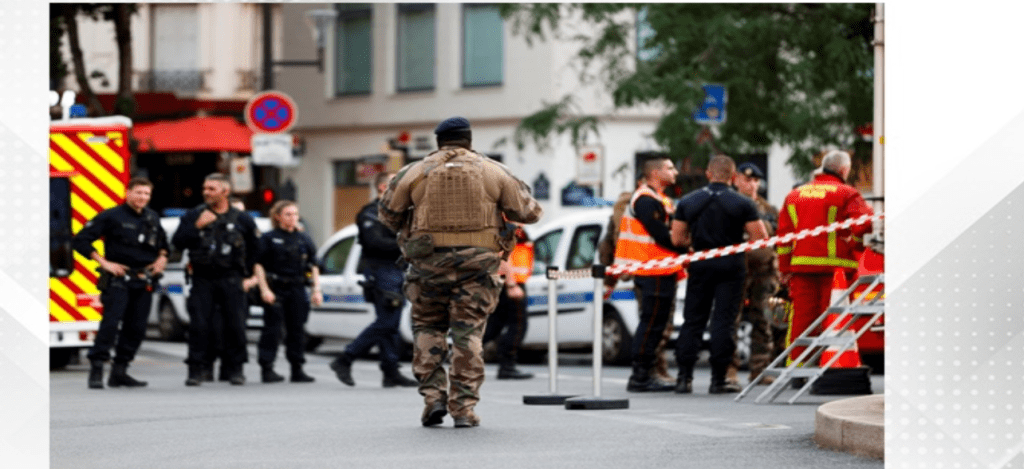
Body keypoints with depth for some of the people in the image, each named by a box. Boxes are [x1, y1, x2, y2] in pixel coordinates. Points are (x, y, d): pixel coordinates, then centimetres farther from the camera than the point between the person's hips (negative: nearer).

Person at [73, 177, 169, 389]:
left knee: (136, 328, 5)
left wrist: (162, 257, 12)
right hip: (118, 280, -6)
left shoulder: (153, 218, 13)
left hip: (144, 282, 6)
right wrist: (104, 262, -10)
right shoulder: (112, 217, -5)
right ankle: (96, 370, -15)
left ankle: (119, 372, 12)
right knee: (110, 323, -16)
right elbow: (80, 241, -6)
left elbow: (163, 243, 33)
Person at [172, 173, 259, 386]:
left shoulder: (242, 219, 6)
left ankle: (235, 369, 10)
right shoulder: (193, 216, 6)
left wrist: (246, 270, 14)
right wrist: (197, 226, -13)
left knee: (235, 324, -1)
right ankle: (195, 370, 0)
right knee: (198, 325, -5)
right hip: (202, 278, 0)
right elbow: (177, 242, -3)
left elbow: (254, 247, 19)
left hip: (230, 279, 0)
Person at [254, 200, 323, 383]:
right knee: (272, 329, -6)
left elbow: (313, 267, 13)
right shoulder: (269, 238, -1)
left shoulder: (304, 239, 12)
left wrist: (316, 290, 4)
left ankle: (297, 370, 12)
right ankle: (267, 369, -3)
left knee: (297, 329, 6)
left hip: (297, 289, 4)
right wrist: (264, 289, -13)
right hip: (275, 289, -4)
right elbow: (258, 265, -4)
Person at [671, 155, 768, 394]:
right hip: (731, 266, -2)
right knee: (724, 321, 0)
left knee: (693, 320, 8)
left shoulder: (687, 202, 4)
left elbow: (678, 239, 4)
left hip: (700, 266, 2)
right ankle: (718, 379, -1)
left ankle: (684, 377, 4)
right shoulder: (742, 203, -5)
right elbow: (760, 238, -7)